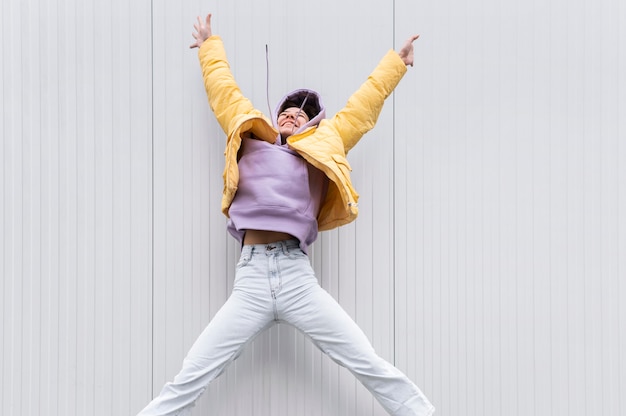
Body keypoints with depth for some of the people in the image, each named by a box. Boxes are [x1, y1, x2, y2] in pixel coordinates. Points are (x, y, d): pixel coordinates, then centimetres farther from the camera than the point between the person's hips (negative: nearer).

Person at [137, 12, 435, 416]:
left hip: (299, 279, 0)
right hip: (251, 280, 1)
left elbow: (362, 106, 27)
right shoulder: (250, 138, 19)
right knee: (190, 379, -1)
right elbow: (224, 89, 31)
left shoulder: (323, 146, 17)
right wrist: (210, 47, 45)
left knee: (372, 367, 1)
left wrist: (395, 62, 37)